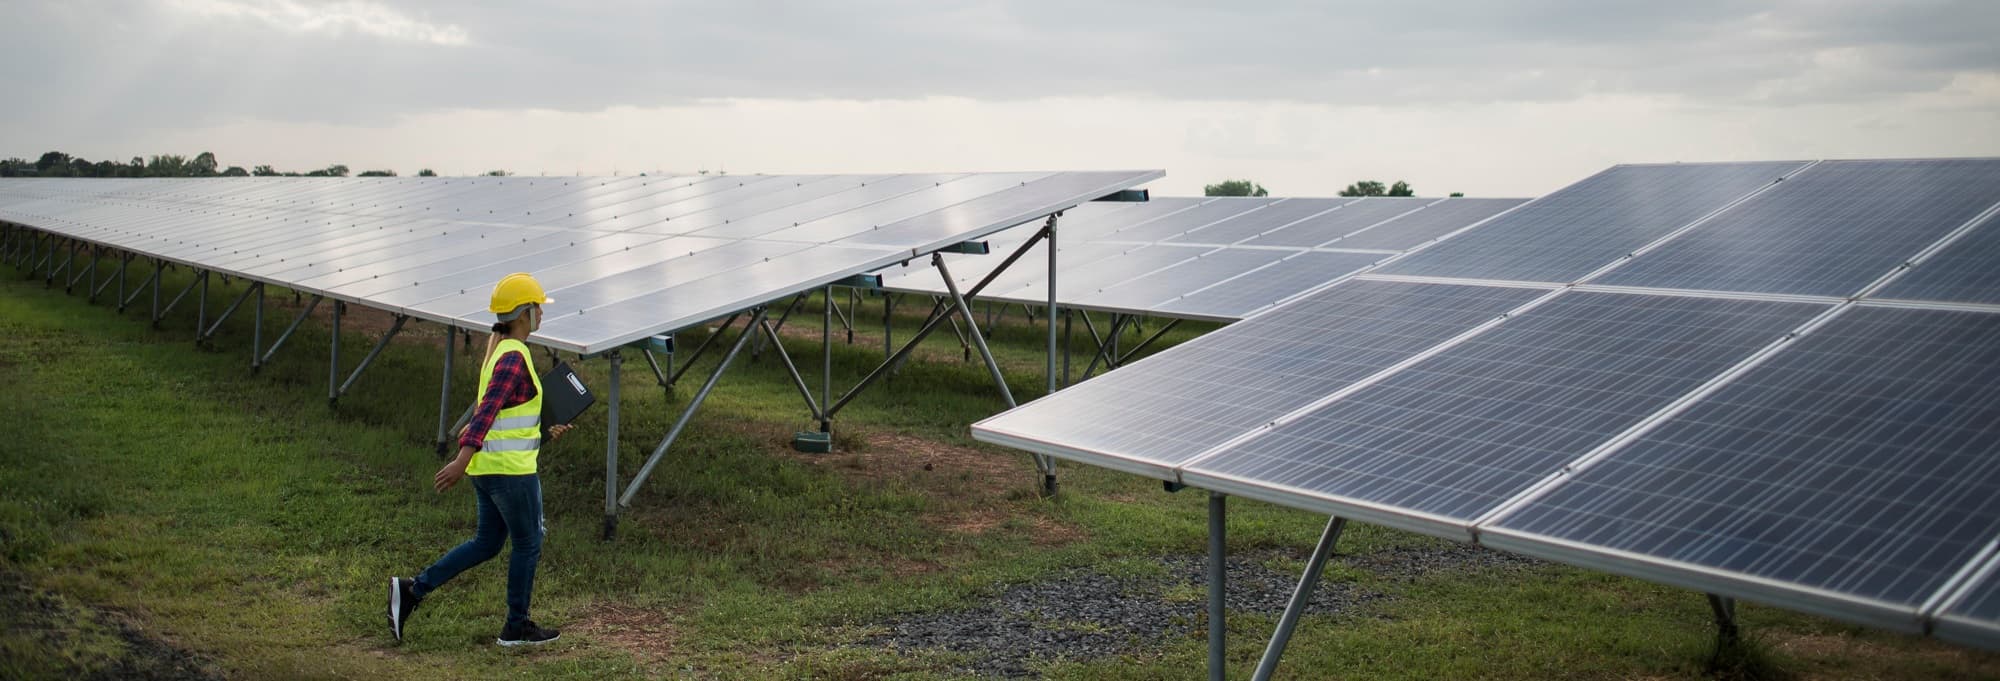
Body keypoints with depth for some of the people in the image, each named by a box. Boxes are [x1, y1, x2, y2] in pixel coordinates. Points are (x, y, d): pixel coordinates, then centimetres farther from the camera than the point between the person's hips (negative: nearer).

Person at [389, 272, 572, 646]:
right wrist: (462, 461, -36)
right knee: (528, 544, 7)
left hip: (487, 466, 9)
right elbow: (486, 412, -29)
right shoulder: (514, 358, -18)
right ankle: (517, 626, 18)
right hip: (511, 469, -9)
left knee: (486, 544, 18)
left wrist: (542, 432, 16)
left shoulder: (497, 349, 12)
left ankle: (413, 589, 13)